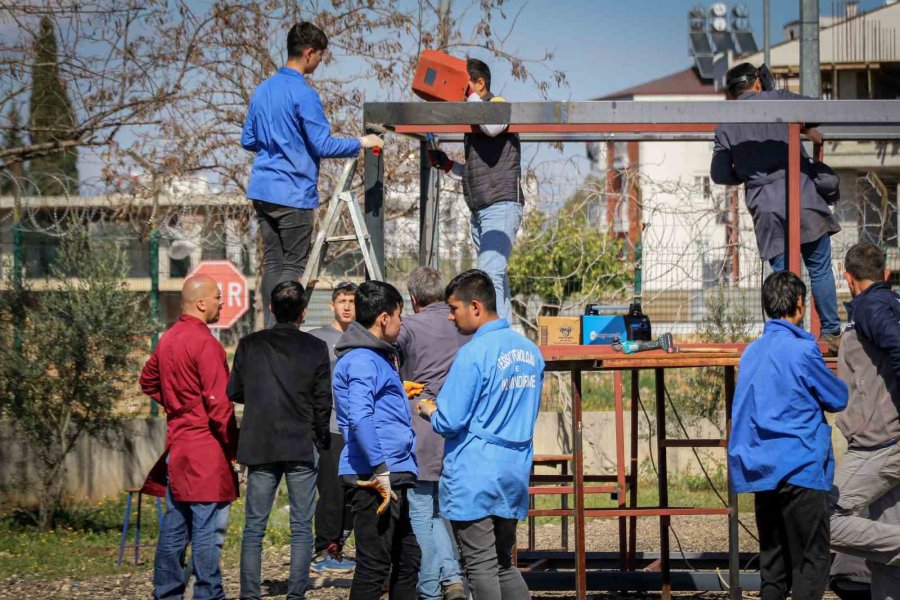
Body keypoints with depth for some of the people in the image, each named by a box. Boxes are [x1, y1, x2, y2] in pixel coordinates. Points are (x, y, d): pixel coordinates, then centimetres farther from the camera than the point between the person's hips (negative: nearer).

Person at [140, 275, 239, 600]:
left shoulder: (167, 339, 10)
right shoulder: (206, 343, -16)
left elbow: (148, 381, 26)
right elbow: (218, 403, -18)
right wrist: (235, 446, -10)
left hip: (176, 445, 9)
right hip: (206, 448, -9)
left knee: (174, 524, 13)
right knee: (208, 528, -5)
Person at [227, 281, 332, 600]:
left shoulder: (249, 345, 0)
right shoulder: (315, 348, -4)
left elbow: (234, 392, 5)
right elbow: (323, 402, -2)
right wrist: (322, 437, 13)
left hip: (259, 447, 2)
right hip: (301, 448, -1)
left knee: (254, 528, 7)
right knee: (301, 528, 4)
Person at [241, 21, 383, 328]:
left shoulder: (262, 90, 12)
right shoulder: (303, 95, -13)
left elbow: (248, 140, 18)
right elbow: (323, 145, -15)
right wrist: (361, 143, -3)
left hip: (262, 191, 8)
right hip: (293, 194, -8)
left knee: (272, 263, 10)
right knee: (294, 266, -2)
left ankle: (271, 331, 10)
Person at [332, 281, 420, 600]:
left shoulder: (379, 356, 21)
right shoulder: (362, 360, -13)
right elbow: (359, 418, -26)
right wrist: (380, 470, -25)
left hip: (392, 477, 11)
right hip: (374, 478, -11)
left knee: (408, 559, 15)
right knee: (374, 564, -8)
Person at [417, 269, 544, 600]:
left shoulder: (473, 353, -16)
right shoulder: (530, 350, 8)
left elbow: (449, 422, -16)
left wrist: (430, 411, 4)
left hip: (474, 477, -7)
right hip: (515, 473, 8)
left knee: (481, 567, -2)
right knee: (505, 563, 16)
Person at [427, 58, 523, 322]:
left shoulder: (499, 103, -1)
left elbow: (493, 127, -26)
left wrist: (471, 96, -14)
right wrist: (447, 165, 16)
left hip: (502, 204, -9)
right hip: (480, 209, 9)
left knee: (490, 273, -20)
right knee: (496, 275, 6)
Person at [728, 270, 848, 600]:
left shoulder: (752, 352, 11)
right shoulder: (802, 350, -12)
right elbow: (839, 399, -3)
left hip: (760, 470, 7)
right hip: (799, 470, -7)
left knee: (773, 561, 10)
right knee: (811, 562, -2)